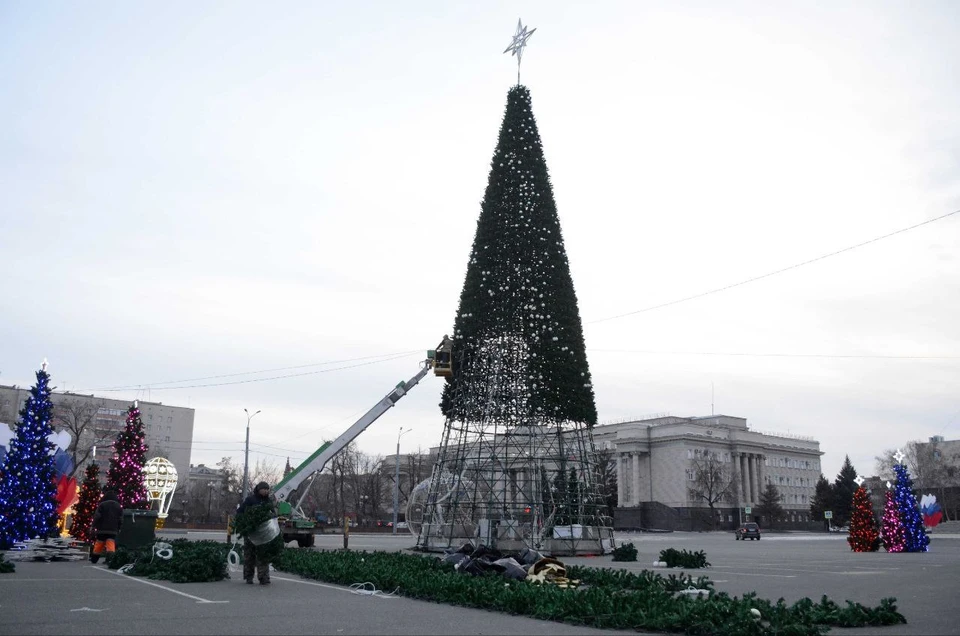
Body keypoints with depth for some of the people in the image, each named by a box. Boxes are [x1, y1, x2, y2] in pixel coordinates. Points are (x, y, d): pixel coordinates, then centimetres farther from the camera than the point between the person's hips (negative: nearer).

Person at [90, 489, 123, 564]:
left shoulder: (102, 505, -1)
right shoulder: (119, 507, 9)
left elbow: (97, 517, -7)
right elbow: (121, 520, 10)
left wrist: (93, 526, 1)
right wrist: (118, 529, 19)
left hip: (102, 530, -1)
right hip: (113, 531, 1)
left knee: (98, 545, 12)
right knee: (111, 545, -8)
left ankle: (94, 559, 24)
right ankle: (110, 558, -27)